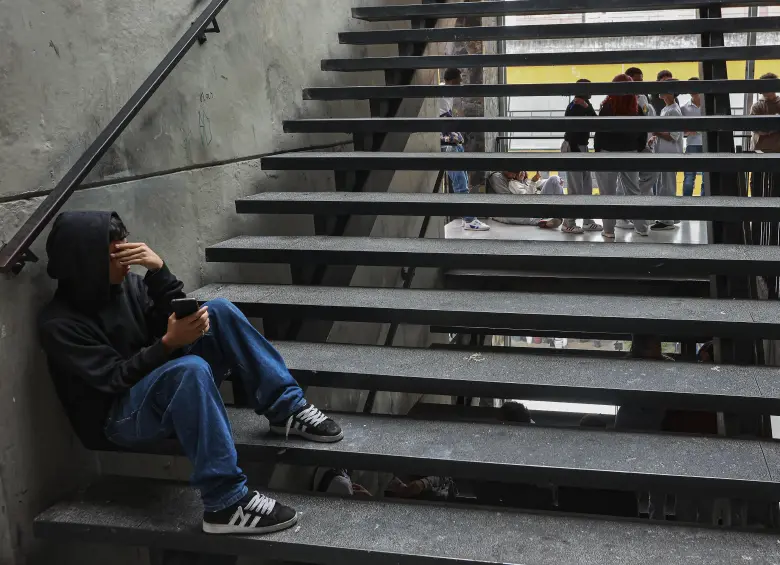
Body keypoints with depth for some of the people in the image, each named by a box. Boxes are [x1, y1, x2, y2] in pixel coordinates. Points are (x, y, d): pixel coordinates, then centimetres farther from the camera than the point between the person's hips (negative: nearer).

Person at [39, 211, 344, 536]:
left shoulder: (125, 284, 4)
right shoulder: (59, 324, -15)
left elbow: (175, 317, -2)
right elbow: (114, 378, -20)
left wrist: (159, 270, -17)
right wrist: (168, 343, -32)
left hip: (165, 382, 7)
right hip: (121, 417, -7)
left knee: (218, 311, -12)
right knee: (191, 368, -38)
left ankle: (287, 411, -12)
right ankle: (225, 504, -39)